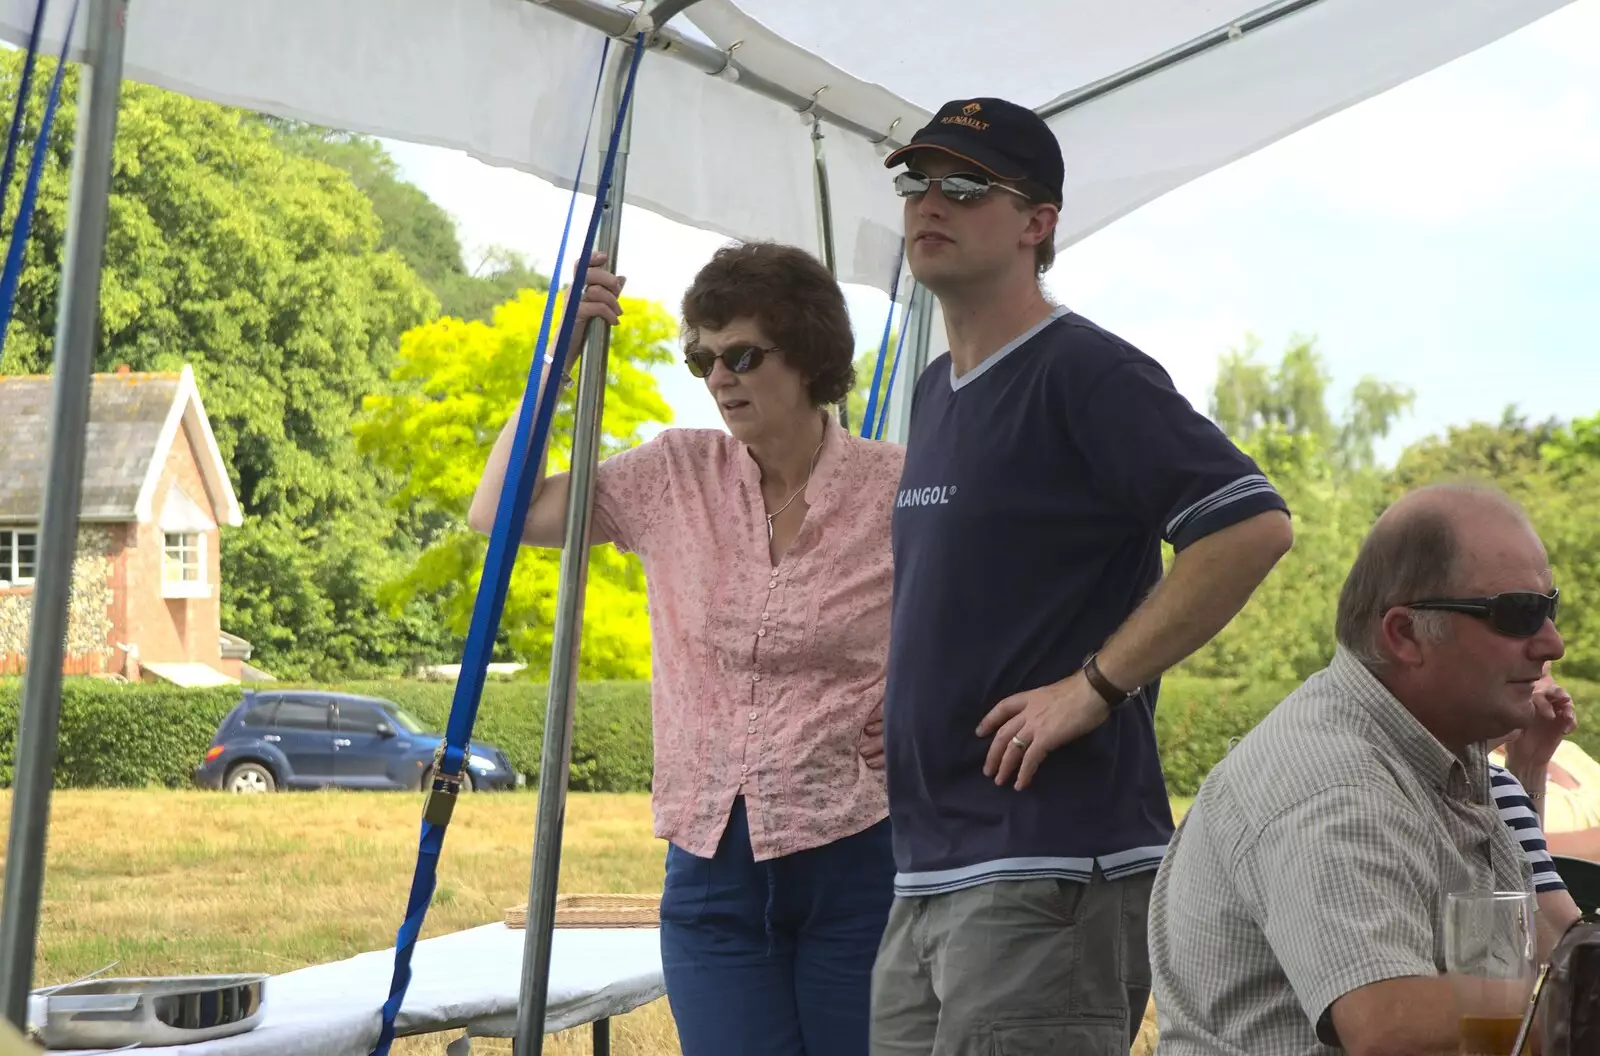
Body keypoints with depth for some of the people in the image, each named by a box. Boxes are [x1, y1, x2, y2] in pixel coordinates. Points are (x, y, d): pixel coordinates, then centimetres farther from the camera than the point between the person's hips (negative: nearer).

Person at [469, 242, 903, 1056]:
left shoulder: (895, 491, -4)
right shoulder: (675, 477, 6)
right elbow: (500, 512, 7)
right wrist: (560, 351, 1)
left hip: (858, 862, -3)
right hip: (712, 864, 3)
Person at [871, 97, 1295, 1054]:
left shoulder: (1086, 374, -10)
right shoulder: (936, 392, 18)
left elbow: (1254, 527, -20)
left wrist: (1094, 686, -19)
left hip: (1051, 869, -9)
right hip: (926, 870, 9)